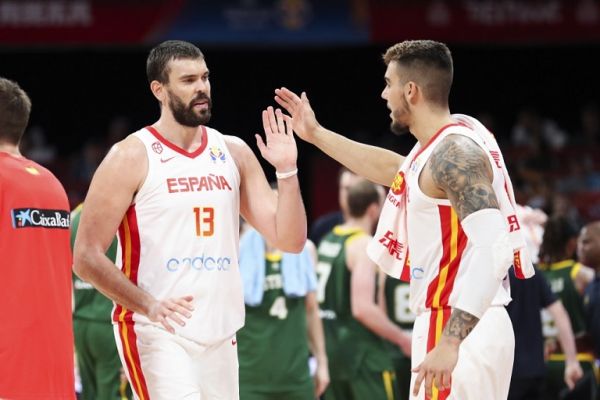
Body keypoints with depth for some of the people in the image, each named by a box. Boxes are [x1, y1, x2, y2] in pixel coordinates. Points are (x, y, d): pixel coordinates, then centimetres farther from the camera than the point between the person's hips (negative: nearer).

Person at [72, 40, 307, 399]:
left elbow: (291, 241, 6)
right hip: (157, 334, -6)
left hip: (220, 335, 6)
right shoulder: (131, 158, -6)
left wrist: (287, 171, -8)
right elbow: (87, 257, -9)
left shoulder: (234, 154, 9)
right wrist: (149, 305, -21)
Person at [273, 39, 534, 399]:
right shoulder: (448, 141, 14)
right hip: (463, 326, 10)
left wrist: (449, 343, -32)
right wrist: (316, 134, 40)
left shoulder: (453, 152, -16)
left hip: (462, 330, -10)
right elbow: (395, 170, 36)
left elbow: (492, 249, -26)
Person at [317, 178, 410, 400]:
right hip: (360, 349, -8)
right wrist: (402, 339, -15)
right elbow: (363, 308, -24)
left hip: (330, 347, 8)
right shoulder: (365, 245, -15)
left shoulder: (328, 240, 11)